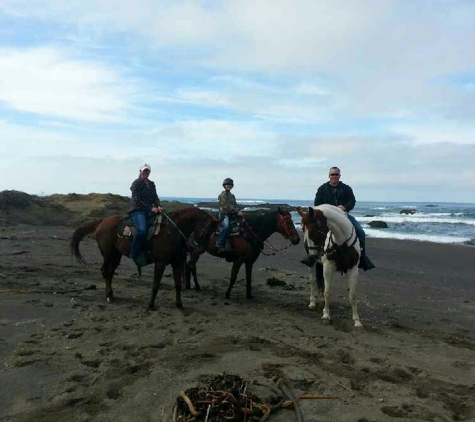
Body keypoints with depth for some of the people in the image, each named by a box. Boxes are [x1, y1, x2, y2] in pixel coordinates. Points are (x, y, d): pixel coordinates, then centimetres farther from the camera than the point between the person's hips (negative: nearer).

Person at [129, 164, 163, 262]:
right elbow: (137, 200, -10)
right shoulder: (136, 183, -3)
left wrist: (158, 206, -8)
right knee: (142, 230, -30)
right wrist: (151, 208, -17)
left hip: (149, 211, 7)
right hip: (137, 210, -7)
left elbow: (155, 197, 14)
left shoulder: (151, 184, 19)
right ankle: (134, 254, -20)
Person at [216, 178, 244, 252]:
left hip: (232, 215, 8)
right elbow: (226, 206, -15)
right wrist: (237, 212, -19)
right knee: (226, 226, -33)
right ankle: (219, 244, -29)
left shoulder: (232, 196, 19)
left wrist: (239, 211, -4)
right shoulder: (222, 195, -5)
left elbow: (235, 205, 18)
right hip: (224, 214, -8)